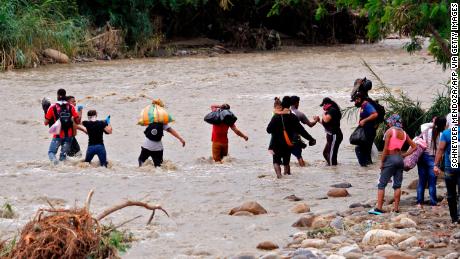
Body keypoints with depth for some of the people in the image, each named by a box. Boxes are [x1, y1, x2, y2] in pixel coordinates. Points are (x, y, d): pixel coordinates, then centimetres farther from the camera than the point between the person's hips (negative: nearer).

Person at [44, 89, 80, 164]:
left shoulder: (53, 107, -3)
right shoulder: (71, 107, 0)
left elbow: (46, 122, 0)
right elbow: (78, 121, -2)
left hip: (58, 135, -2)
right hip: (68, 135, 2)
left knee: (51, 152, 7)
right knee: (63, 154, 13)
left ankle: (53, 159, -24)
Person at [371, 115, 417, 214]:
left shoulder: (390, 131, -9)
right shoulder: (404, 133, 9)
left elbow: (385, 149, -12)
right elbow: (414, 147, 12)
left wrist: (382, 162, -7)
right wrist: (404, 155, 12)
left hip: (390, 158, -6)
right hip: (400, 159, 6)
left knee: (381, 185, -2)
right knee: (397, 185, 8)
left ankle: (378, 208, -7)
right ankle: (396, 208, 6)